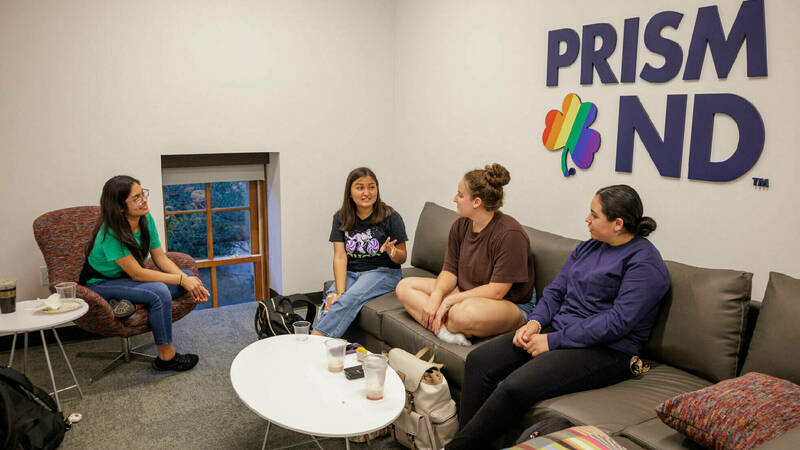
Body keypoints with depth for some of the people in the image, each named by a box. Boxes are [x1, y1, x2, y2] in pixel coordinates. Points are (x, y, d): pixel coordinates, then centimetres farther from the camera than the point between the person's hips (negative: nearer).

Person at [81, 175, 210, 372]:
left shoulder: (146, 219, -9)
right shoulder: (110, 234, -30)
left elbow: (160, 258, -3)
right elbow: (137, 274, -28)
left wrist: (187, 279, -18)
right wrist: (180, 280, -26)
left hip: (128, 279, 8)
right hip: (101, 284, -8)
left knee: (188, 276, -8)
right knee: (160, 292, -31)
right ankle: (166, 357, -17)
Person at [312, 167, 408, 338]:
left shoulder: (390, 217, -5)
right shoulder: (341, 218, 3)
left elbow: (402, 258, 2)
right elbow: (340, 256, -5)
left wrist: (392, 252, -24)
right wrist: (339, 292, -19)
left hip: (383, 272, -3)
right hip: (350, 272, 3)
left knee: (351, 298, -32)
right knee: (330, 300, -28)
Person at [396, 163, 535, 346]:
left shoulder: (510, 234, -22)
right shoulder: (460, 225, 2)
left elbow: (496, 291, -22)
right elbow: (450, 271, 4)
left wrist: (449, 300, -22)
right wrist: (436, 296, -18)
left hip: (511, 305, -8)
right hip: (466, 294, 8)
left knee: (466, 313, -43)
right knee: (405, 287, -3)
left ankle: (438, 325, -8)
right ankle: (446, 331, -25)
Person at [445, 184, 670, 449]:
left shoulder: (645, 263, -10)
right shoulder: (587, 248, 15)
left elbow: (618, 321, -19)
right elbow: (555, 290, 15)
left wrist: (553, 341, -19)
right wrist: (535, 322, -6)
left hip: (605, 350, -8)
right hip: (558, 329, 8)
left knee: (516, 386, -28)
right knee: (479, 361, -10)